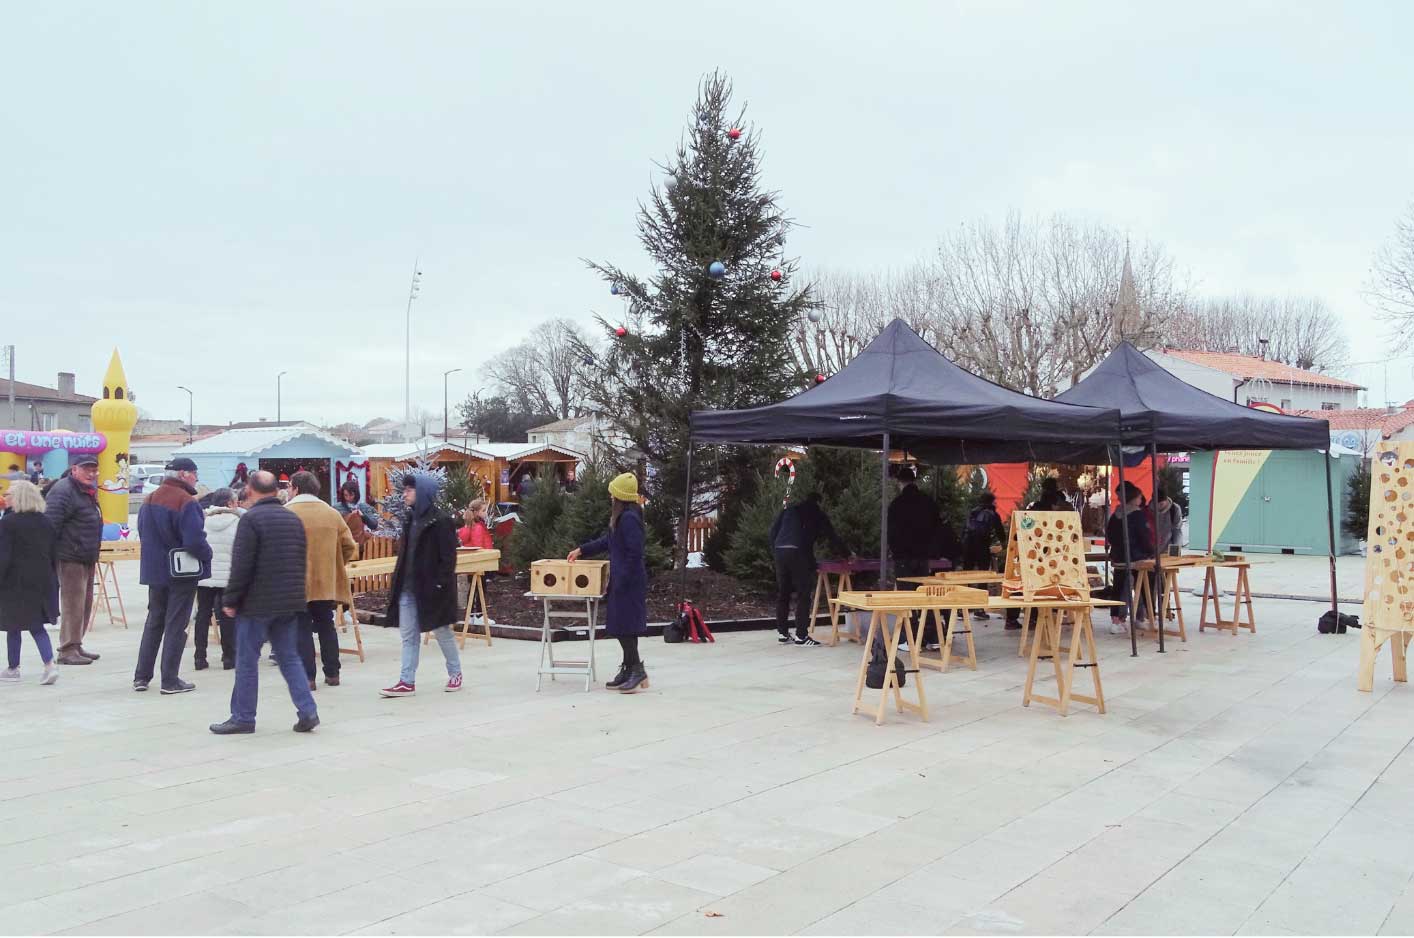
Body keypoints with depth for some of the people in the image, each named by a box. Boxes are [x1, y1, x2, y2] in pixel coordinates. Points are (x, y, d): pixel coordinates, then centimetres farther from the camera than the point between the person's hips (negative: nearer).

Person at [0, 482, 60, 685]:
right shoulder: (45, 522, 6)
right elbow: (53, 555, 10)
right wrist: (53, 581, 16)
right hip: (42, 580, 5)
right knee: (37, 626, 9)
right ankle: (50, 665, -7)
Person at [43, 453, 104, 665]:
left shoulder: (88, 492, 18)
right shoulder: (63, 491, -13)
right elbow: (51, 524, -20)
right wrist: (51, 558, -23)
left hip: (87, 559, 10)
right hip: (70, 558, -10)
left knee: (85, 604, 14)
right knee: (73, 604, -8)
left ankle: (76, 646, 23)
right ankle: (67, 650, -4)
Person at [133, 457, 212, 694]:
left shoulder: (149, 499, 8)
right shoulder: (186, 501, -19)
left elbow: (143, 533, 14)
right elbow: (195, 539, -25)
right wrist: (207, 555, -8)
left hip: (155, 570, 7)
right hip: (182, 572, -7)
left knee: (154, 621, 17)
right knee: (176, 625, 1)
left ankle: (141, 676, 19)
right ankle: (170, 680, 5)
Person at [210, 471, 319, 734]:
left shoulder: (251, 518, -12)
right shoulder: (293, 518, 11)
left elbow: (241, 565, -16)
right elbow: (301, 561, 16)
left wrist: (230, 600, -7)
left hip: (257, 603, -7)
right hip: (290, 603, 7)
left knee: (247, 660, 4)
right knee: (289, 657, 12)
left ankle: (243, 717, 11)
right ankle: (307, 710, 3)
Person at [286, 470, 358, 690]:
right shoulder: (331, 513, 5)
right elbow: (349, 546, 3)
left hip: (297, 583, -4)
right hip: (327, 581, 4)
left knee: (302, 630, 2)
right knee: (326, 627, 15)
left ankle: (307, 677, 0)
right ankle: (332, 674, 18)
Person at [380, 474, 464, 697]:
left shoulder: (441, 522, -13)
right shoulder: (410, 519, 11)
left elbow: (448, 558, -16)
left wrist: (440, 585, -20)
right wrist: (398, 582, 12)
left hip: (431, 589, -7)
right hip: (408, 588, 8)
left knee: (442, 632, 7)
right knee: (408, 636, 6)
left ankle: (455, 674, 23)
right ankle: (407, 682, 8)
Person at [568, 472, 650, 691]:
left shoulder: (630, 518, -19)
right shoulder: (621, 517, 12)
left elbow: (635, 553, -22)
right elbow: (608, 541, 25)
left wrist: (622, 581, -20)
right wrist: (581, 550, 25)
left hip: (629, 581, -10)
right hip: (622, 579, 10)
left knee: (624, 626, -5)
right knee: (622, 626, 13)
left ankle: (637, 669, 2)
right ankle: (629, 670, 19)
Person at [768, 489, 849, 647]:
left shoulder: (788, 509, 25)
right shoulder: (817, 513, 15)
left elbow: (772, 534, 18)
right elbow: (832, 537, 18)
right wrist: (847, 554, 30)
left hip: (780, 551, 5)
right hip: (798, 553, -5)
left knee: (782, 594, 12)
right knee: (804, 594, 1)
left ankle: (783, 634, 15)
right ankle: (801, 636, -1)